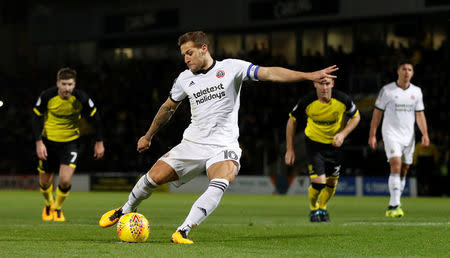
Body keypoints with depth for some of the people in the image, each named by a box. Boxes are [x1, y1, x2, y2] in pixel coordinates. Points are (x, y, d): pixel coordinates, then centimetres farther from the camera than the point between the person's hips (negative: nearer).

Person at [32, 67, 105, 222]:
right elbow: (37, 117, -5)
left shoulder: (81, 99, -18)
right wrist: (39, 142, -13)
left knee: (65, 181, -17)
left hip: (70, 142, -1)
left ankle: (57, 208, 14)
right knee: (45, 182, 8)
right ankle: (49, 204, 44)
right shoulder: (47, 96, -19)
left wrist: (99, 143, 2)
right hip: (49, 141, 1)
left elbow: (95, 117, -2)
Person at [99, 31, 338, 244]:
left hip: (223, 146, -3)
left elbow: (268, 73, -12)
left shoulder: (230, 67, -4)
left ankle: (182, 231, -34)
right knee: (154, 176, -8)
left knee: (220, 183, -32)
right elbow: (168, 107, 24)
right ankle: (126, 210, 21)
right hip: (192, 144, 3)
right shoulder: (184, 78, 8)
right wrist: (148, 136, 33)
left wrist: (309, 76, -22)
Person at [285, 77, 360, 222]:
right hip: (313, 143, -3)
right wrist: (290, 149, -6)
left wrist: (343, 134, -17)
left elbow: (356, 117, -2)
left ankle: (322, 208, 39)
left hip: (334, 144, 3)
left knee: (331, 183, 10)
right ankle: (313, 209, 16)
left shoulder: (342, 99, -21)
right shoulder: (307, 102, -24)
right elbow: (292, 121, -7)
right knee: (318, 182, -15)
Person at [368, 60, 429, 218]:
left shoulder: (416, 92, 8)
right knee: (396, 166, -20)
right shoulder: (387, 90, -3)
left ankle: (392, 207, 16)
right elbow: (377, 113, 2)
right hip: (391, 134, -5)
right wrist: (372, 135, -2)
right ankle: (395, 205, -24)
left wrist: (425, 134, -3)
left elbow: (420, 114, 11)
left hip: (408, 136, 5)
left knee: (404, 170, 6)